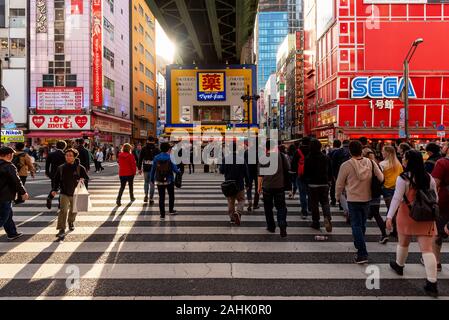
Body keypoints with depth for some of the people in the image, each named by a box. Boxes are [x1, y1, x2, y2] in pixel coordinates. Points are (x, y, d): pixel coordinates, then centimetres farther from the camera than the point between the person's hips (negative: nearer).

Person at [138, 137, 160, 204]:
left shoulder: (143, 149, 2)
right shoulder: (156, 149, 0)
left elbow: (140, 159, 1)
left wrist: (139, 168, 5)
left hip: (145, 168, 1)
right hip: (153, 168, -1)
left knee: (146, 182, 19)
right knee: (152, 183, 4)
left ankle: (146, 195, 4)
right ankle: (151, 199, 4)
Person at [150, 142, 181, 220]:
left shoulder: (156, 158, -4)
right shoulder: (170, 158, -12)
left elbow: (153, 169, -1)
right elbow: (175, 168, -10)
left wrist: (152, 179, 10)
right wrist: (179, 172, 12)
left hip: (159, 181, 1)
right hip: (169, 180, -1)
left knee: (161, 197, 7)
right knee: (171, 195, 22)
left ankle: (162, 215, 8)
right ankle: (171, 210, 33)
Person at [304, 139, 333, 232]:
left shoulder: (308, 159, -10)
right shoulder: (326, 158, 0)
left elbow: (306, 172, -5)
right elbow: (330, 171, 7)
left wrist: (307, 180, 13)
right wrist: (329, 181, 19)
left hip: (313, 185, -2)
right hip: (324, 184, 3)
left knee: (314, 204, 7)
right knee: (325, 202, 10)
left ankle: (316, 222, 13)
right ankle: (327, 217, -15)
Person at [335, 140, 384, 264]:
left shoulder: (346, 165, -15)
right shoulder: (370, 163, -4)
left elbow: (340, 184, -7)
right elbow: (381, 178, -1)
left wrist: (337, 196, 11)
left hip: (353, 200, -4)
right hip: (367, 198, 4)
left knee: (356, 226, 0)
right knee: (362, 224, 21)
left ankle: (362, 254, -5)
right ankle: (359, 245, 39)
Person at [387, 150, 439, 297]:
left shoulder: (403, 178, -14)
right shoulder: (429, 178, 2)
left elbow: (397, 199, -18)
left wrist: (389, 216, -16)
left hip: (407, 215, -3)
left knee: (403, 243, 19)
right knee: (427, 249, 1)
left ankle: (399, 266, 42)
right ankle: (432, 283, -2)